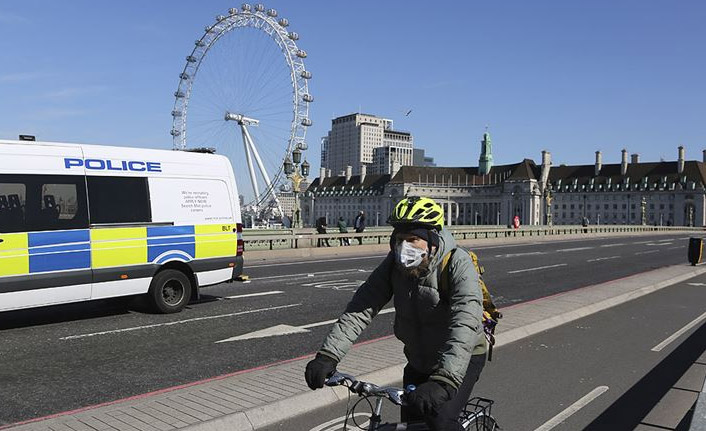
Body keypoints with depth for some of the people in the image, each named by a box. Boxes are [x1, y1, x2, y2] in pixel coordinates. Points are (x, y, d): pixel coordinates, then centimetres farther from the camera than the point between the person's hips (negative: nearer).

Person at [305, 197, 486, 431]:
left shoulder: (458, 264, -28)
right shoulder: (395, 263, -14)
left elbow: (466, 324, -41)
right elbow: (361, 307, -20)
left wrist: (444, 380, -53)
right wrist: (327, 355, -32)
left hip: (463, 358, -5)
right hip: (419, 360, 5)